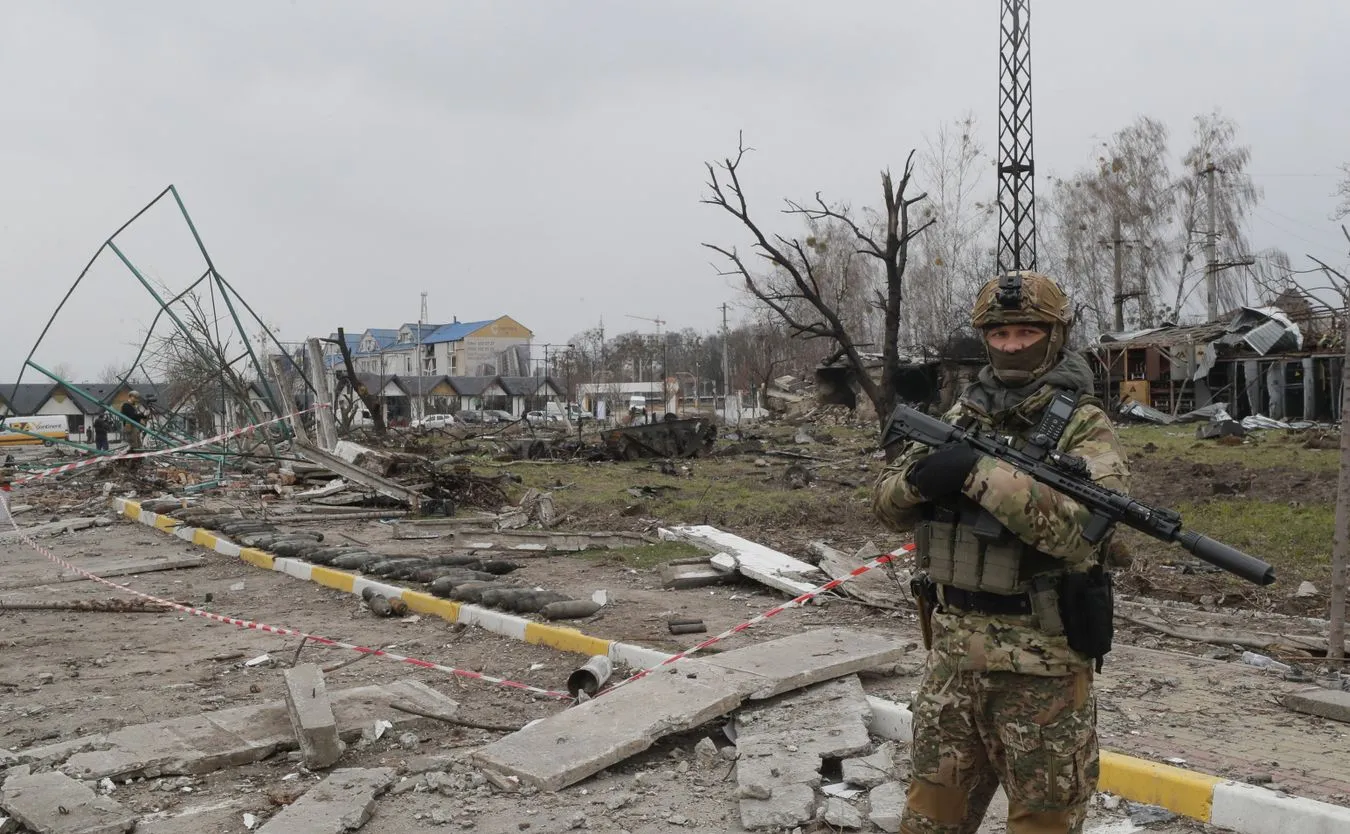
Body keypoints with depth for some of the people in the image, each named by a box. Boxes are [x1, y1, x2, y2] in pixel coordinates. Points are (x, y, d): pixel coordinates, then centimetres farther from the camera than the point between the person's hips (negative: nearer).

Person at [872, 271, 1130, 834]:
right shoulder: (961, 417, 8)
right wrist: (918, 478, -16)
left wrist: (981, 473, -28)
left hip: (1040, 664, -4)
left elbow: (1083, 526, -24)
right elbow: (888, 504, 6)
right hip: (953, 652, 5)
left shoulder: (1085, 427, -8)